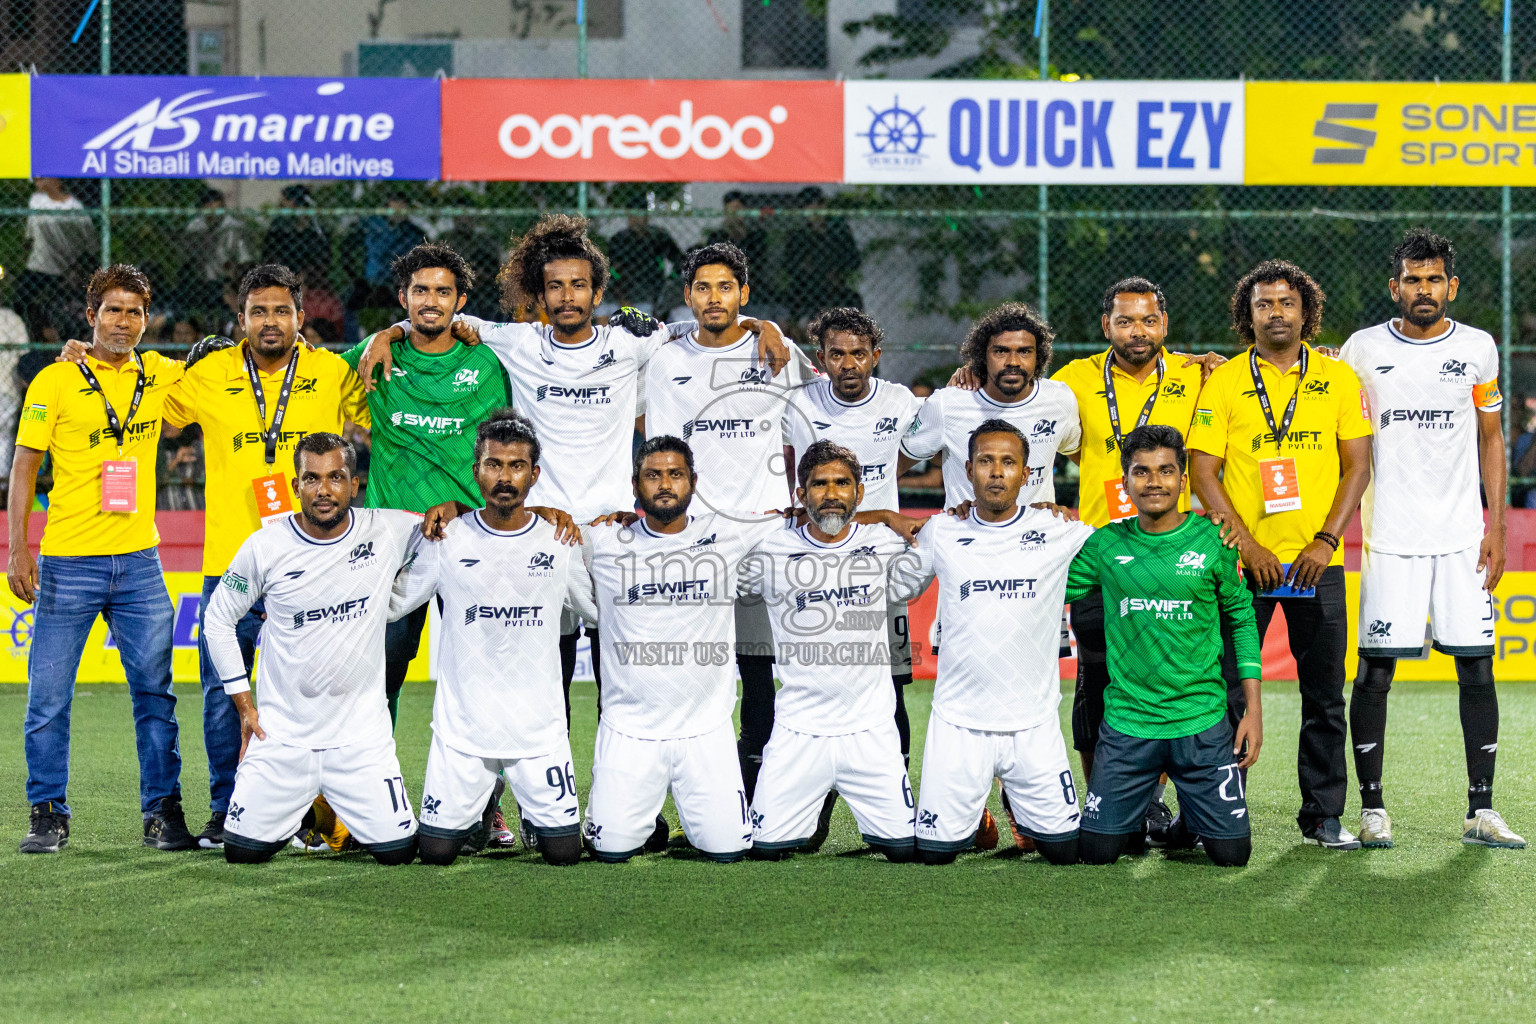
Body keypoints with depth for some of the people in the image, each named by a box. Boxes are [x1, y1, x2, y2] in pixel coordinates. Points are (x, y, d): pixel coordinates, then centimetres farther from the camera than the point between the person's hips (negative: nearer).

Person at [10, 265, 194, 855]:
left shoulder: (159, 375, 7)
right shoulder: (56, 381, -2)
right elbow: (24, 466, -2)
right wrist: (18, 548, -10)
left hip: (139, 561, 3)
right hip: (68, 562, -3)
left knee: (154, 691, 3)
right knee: (48, 696, 0)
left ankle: (163, 813, 10)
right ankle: (49, 816, 10)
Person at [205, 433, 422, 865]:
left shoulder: (388, 532, -6)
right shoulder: (265, 547, -6)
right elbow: (219, 619, 7)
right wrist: (244, 705, 4)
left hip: (362, 736, 0)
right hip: (282, 735, 0)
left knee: (398, 851, -7)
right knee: (243, 851, -2)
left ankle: (339, 806, 27)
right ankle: (296, 809, 32)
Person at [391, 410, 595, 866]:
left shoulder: (561, 543, 1)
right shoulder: (447, 541, -3)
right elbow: (388, 602, 7)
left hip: (539, 726, 1)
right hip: (462, 724, 0)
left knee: (564, 851, -2)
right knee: (436, 851, -1)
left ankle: (533, 815, 34)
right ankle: (476, 810, 34)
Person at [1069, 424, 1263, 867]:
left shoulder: (1212, 540, -2)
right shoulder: (1105, 544, 1)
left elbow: (1241, 620, 6)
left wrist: (1253, 708, 1)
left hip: (1202, 724, -1)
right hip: (1127, 724, 1)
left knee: (1231, 852, -3)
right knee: (1097, 850, -3)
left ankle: (1191, 813, 30)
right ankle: (1143, 807, 30)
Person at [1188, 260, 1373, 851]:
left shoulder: (1338, 378, 7)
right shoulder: (1223, 382, 3)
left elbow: (1357, 465, 4)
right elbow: (1202, 473, -1)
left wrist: (1326, 540, -7)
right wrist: (1247, 544, -10)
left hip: (1317, 561, 1)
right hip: (1244, 559, -1)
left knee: (1324, 694, 4)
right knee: (1230, 689, -2)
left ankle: (1324, 815, 13)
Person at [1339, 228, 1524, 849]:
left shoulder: (1477, 349, 7)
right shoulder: (1363, 350, 3)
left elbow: (1491, 439, 13)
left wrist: (1495, 525, 5)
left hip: (1463, 536, 1)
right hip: (1389, 537, -1)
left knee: (1477, 669, -1)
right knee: (1375, 671, -4)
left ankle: (1481, 810, 5)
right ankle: (1372, 808, 5)